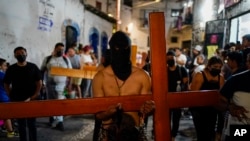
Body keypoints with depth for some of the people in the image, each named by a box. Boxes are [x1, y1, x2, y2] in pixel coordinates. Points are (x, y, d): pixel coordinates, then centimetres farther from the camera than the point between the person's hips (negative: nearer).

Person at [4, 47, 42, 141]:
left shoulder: (33, 67, -1)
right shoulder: (11, 69, 1)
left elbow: (39, 83, 1)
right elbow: (6, 84, 8)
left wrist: (34, 97, -7)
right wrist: (11, 97, -2)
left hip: (31, 100, -1)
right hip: (17, 101, 1)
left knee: (31, 123, 6)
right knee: (21, 124, 10)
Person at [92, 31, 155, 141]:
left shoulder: (142, 76, -6)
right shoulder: (100, 77, -6)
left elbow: (145, 108, 0)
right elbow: (98, 114, -5)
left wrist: (148, 109, -22)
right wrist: (108, 112, -27)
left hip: (136, 131, 1)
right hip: (109, 132, 0)